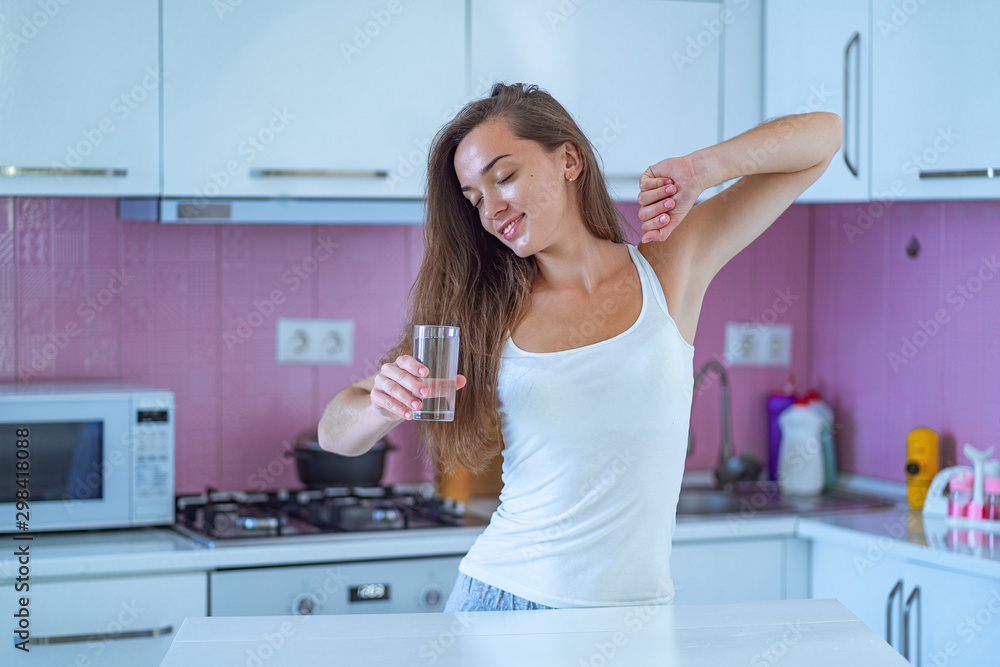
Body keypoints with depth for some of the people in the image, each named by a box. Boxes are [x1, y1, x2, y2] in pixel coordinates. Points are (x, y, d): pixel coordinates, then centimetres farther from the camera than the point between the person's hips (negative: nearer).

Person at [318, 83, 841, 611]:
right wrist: (383, 408, -19)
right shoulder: (489, 313, 3)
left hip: (633, 609, -1)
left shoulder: (668, 266, 1)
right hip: (498, 598, 1)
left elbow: (821, 135, 3)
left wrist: (700, 169, -14)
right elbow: (335, 433, 5)